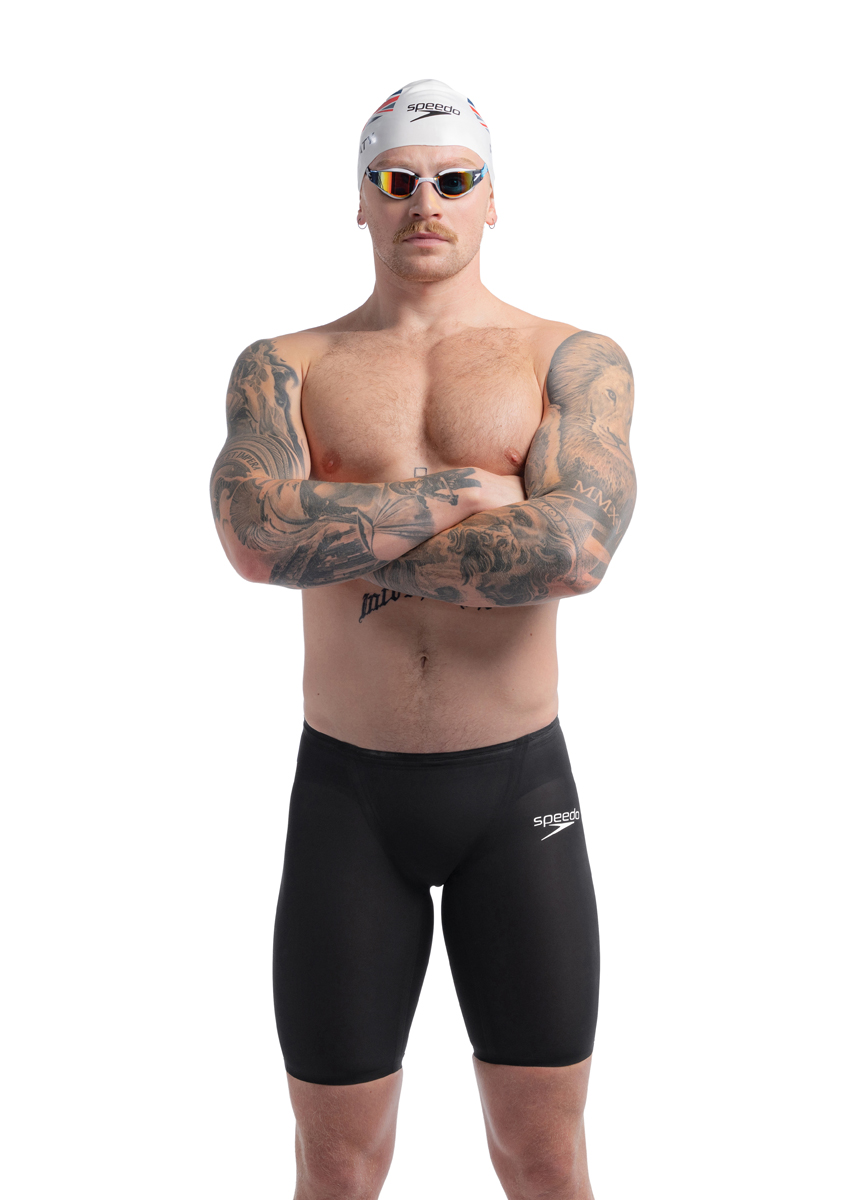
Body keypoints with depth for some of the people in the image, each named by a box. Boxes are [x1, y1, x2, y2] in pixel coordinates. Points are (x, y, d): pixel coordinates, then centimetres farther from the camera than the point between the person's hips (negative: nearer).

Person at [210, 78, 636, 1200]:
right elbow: (258, 534, -17)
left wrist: (358, 545, -12)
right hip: (345, 790, 1)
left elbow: (573, 549, -20)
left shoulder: (574, 360, 0)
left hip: (518, 784, 0)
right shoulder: (283, 368, 4)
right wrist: (467, 491, -14)